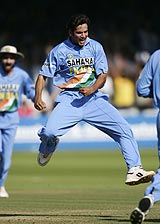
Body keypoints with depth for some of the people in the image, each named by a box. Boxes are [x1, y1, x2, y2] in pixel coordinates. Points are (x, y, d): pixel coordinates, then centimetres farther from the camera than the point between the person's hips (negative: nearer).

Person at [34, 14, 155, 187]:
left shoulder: (95, 47, 5)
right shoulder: (59, 51, 0)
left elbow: (103, 75, 3)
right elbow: (43, 75, 2)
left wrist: (92, 89, -18)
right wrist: (38, 98, -15)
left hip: (93, 98, 3)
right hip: (69, 99, -2)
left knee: (124, 129, -13)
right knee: (49, 132, -25)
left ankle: (134, 170, -11)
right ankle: (46, 148, 14)